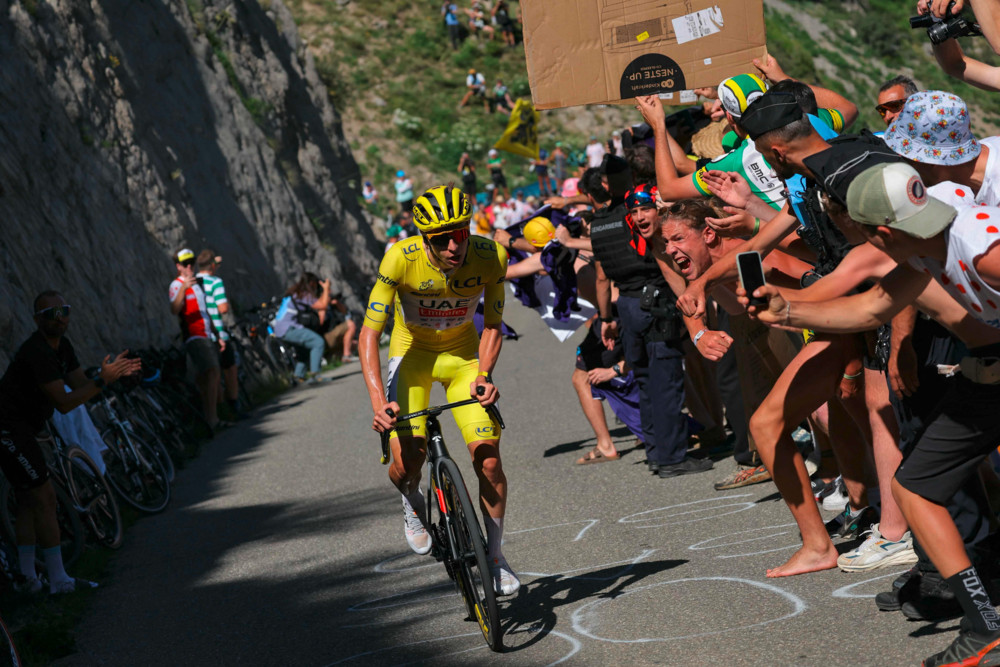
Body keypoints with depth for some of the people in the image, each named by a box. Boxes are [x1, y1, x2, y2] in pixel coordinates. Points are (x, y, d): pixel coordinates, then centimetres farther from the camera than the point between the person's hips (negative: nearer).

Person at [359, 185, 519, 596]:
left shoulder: (491, 257, -22)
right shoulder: (401, 259, -29)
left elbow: (492, 326, -9)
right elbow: (369, 333, -26)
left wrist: (484, 374, -26)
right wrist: (378, 399, -38)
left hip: (462, 354, 1)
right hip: (412, 351, -1)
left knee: (488, 457, -13)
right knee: (406, 463, -18)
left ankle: (494, 553, 9)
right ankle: (413, 502, 20)